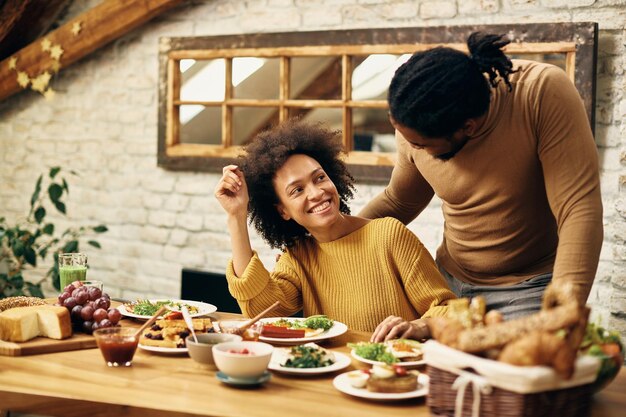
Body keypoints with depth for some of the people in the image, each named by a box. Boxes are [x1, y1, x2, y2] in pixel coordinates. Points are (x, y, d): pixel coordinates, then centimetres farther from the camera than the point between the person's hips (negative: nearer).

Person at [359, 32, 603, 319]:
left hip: (531, 288, -4)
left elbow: (581, 211, -30)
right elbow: (396, 203, 8)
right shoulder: (413, 128, -12)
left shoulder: (544, 93, -26)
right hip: (452, 282, 4)